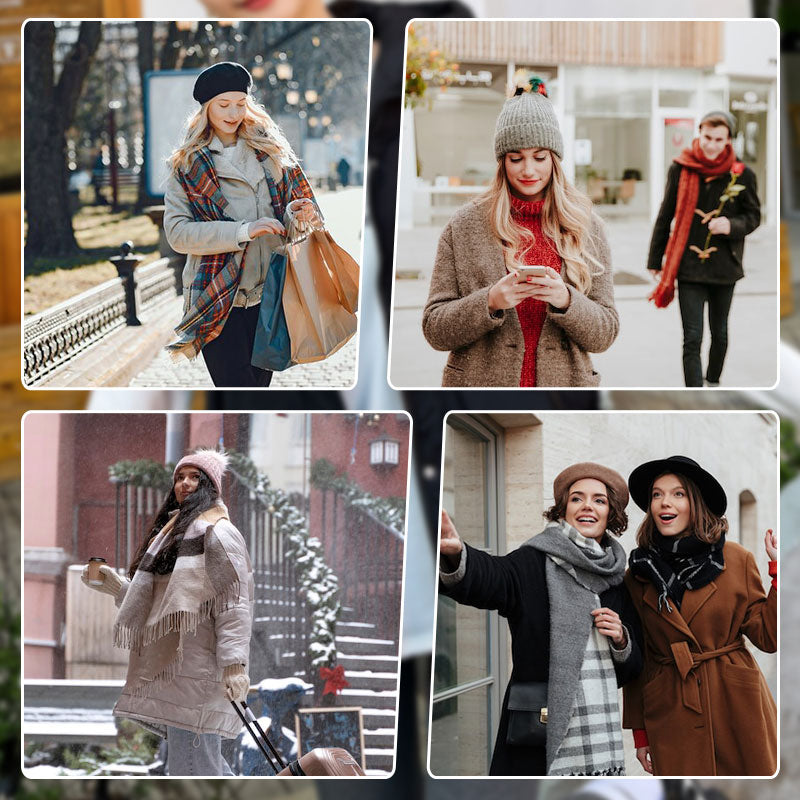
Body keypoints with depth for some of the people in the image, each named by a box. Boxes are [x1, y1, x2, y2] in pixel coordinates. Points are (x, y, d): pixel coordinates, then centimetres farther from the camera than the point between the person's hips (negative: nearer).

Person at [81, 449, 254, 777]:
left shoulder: (218, 533, -5)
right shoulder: (172, 534, 24)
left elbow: (234, 602, -14)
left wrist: (234, 663, -23)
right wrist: (117, 585, 12)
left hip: (198, 665, -10)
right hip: (170, 664, 10)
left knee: (191, 767, -11)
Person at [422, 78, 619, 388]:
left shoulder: (587, 228, 3)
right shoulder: (465, 225, -1)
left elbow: (604, 335, 1)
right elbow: (434, 330, -3)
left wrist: (565, 301, -17)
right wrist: (489, 303, -19)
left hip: (565, 381, 1)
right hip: (479, 380, -1)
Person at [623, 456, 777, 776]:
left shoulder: (736, 560, 2)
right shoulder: (640, 574, 5)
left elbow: (767, 637, -1)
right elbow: (636, 662, 8)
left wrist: (777, 569, -7)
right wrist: (640, 733, 6)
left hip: (737, 702, 0)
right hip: (673, 715, 1)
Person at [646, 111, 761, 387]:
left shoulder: (742, 175, -4)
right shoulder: (681, 169, -2)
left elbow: (753, 216, 8)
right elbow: (665, 216, 8)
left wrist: (732, 226, -15)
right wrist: (655, 260, 11)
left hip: (724, 268, 1)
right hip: (688, 266, -1)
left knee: (719, 333, 16)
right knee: (692, 339, -8)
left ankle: (713, 381, 41)